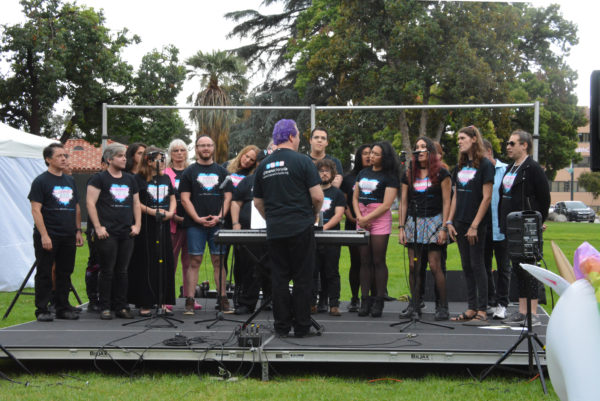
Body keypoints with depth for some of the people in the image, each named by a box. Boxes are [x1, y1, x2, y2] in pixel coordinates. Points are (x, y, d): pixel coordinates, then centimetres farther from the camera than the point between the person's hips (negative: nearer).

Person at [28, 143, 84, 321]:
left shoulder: (70, 181, 15)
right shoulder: (41, 181, -5)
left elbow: (76, 208, 20)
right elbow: (36, 210, -11)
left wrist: (78, 230, 12)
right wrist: (44, 235, -18)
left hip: (68, 236, 6)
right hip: (47, 237, -6)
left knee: (65, 273, 10)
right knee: (44, 274, 0)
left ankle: (63, 308, 19)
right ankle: (42, 310, 6)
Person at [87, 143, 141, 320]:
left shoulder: (130, 179, 17)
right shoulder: (100, 178, 0)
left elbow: (136, 203, 21)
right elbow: (90, 202, -6)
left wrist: (137, 225, 8)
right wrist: (98, 227, -13)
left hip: (127, 233, 5)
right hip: (107, 233, -5)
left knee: (122, 271, 8)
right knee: (107, 271, -3)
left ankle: (121, 307, 13)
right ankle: (105, 308, 4)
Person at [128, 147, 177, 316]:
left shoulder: (166, 178, 16)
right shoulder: (139, 179, -3)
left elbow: (172, 199, 19)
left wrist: (170, 212, 1)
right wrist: (151, 211, -18)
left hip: (164, 226, 6)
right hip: (146, 226, -6)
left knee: (165, 263, 5)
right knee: (146, 264, -5)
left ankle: (164, 302, 12)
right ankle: (145, 304, 0)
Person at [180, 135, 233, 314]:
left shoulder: (221, 171, 14)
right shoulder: (190, 172, 7)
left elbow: (228, 197, 9)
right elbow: (185, 199, 1)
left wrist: (220, 216, -7)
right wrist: (198, 219, -11)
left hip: (217, 224, 2)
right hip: (195, 224, -2)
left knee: (218, 261, 2)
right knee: (195, 261, -4)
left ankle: (222, 300, 5)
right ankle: (190, 301, -2)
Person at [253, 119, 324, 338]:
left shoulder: (264, 166, 9)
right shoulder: (302, 161, -7)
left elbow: (258, 202, 15)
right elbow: (317, 196, -11)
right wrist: (314, 214, 8)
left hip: (274, 230, 4)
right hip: (301, 228, -4)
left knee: (279, 278, 8)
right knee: (302, 279, 3)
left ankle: (282, 326, 12)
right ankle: (301, 326, 6)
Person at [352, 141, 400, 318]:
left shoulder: (390, 177, -3)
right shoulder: (363, 173, 16)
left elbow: (386, 205, -10)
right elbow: (355, 197, 16)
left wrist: (367, 218, -10)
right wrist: (359, 216, -1)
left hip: (380, 219, -5)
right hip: (362, 220, 5)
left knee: (379, 261, -5)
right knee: (365, 261, 3)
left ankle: (378, 301, -1)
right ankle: (365, 300, 5)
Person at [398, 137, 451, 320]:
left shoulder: (441, 173, 1)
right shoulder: (409, 175, 13)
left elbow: (446, 202, -1)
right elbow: (403, 203, 14)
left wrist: (444, 228, -8)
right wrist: (401, 227, 6)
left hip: (433, 221, -4)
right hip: (413, 222, 4)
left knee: (435, 266, -8)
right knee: (414, 266, 2)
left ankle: (443, 306, 2)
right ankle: (414, 305, 10)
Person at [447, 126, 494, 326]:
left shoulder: (484, 165, -7)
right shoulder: (461, 166, 14)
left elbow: (486, 197, -12)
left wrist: (475, 225, -16)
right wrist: (450, 221, 8)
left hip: (476, 224, -7)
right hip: (460, 223, 7)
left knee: (477, 264, -5)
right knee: (466, 266, 9)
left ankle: (482, 311, -1)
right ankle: (471, 308, 14)